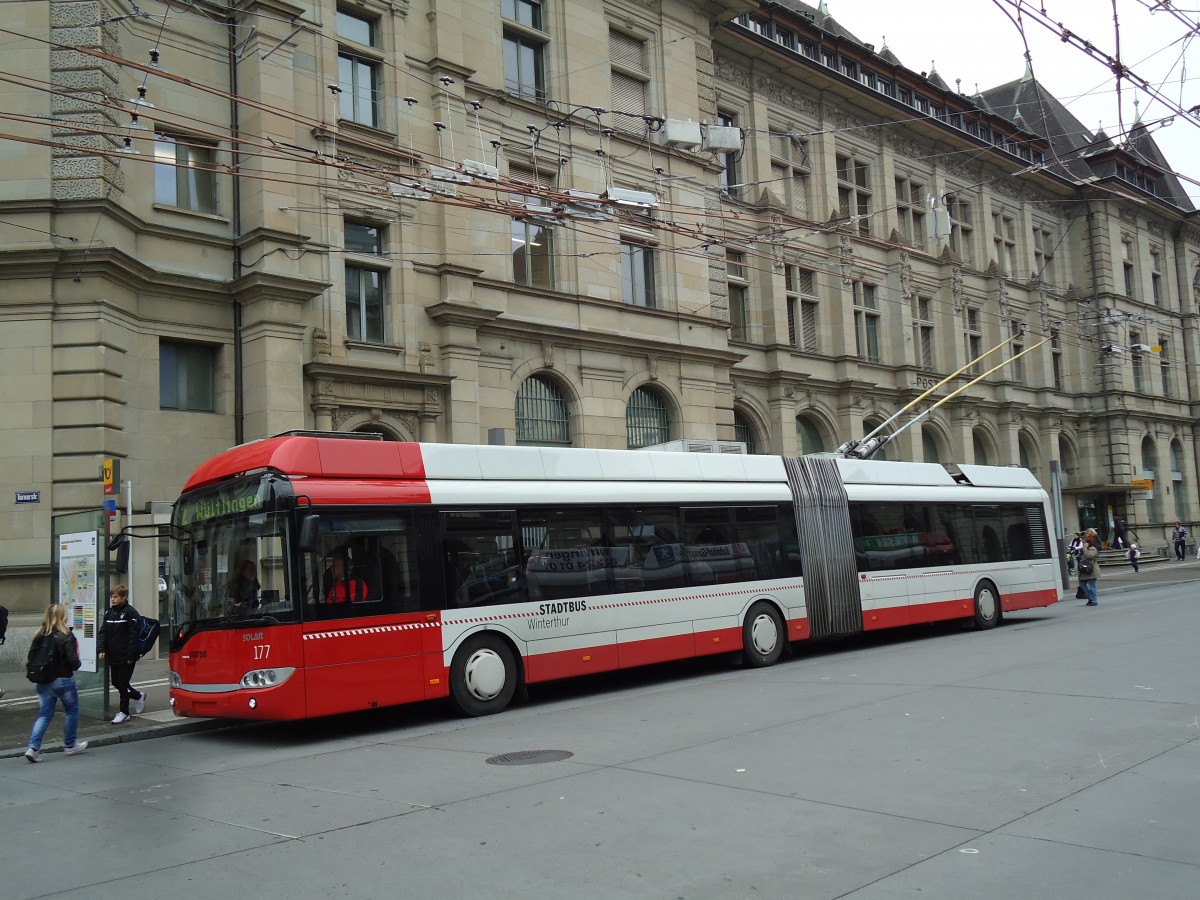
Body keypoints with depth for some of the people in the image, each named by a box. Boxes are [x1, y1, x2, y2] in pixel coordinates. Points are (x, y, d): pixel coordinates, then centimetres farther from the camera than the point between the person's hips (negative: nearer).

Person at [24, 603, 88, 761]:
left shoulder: (39, 635, 1)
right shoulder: (66, 636, -16)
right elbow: (73, 661, -20)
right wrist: (77, 663, 1)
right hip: (63, 680, -5)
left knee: (44, 714, 11)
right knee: (72, 710, 15)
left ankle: (33, 747, -2)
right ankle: (70, 745, 23)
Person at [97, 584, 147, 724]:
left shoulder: (130, 613, -11)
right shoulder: (109, 612, 10)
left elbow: (133, 635, -14)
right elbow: (103, 632, 7)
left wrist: (130, 655, -17)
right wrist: (101, 649, -7)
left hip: (125, 656, -7)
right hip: (113, 655, 7)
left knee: (122, 683, -2)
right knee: (116, 682, 13)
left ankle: (124, 712, 10)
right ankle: (139, 695, 35)